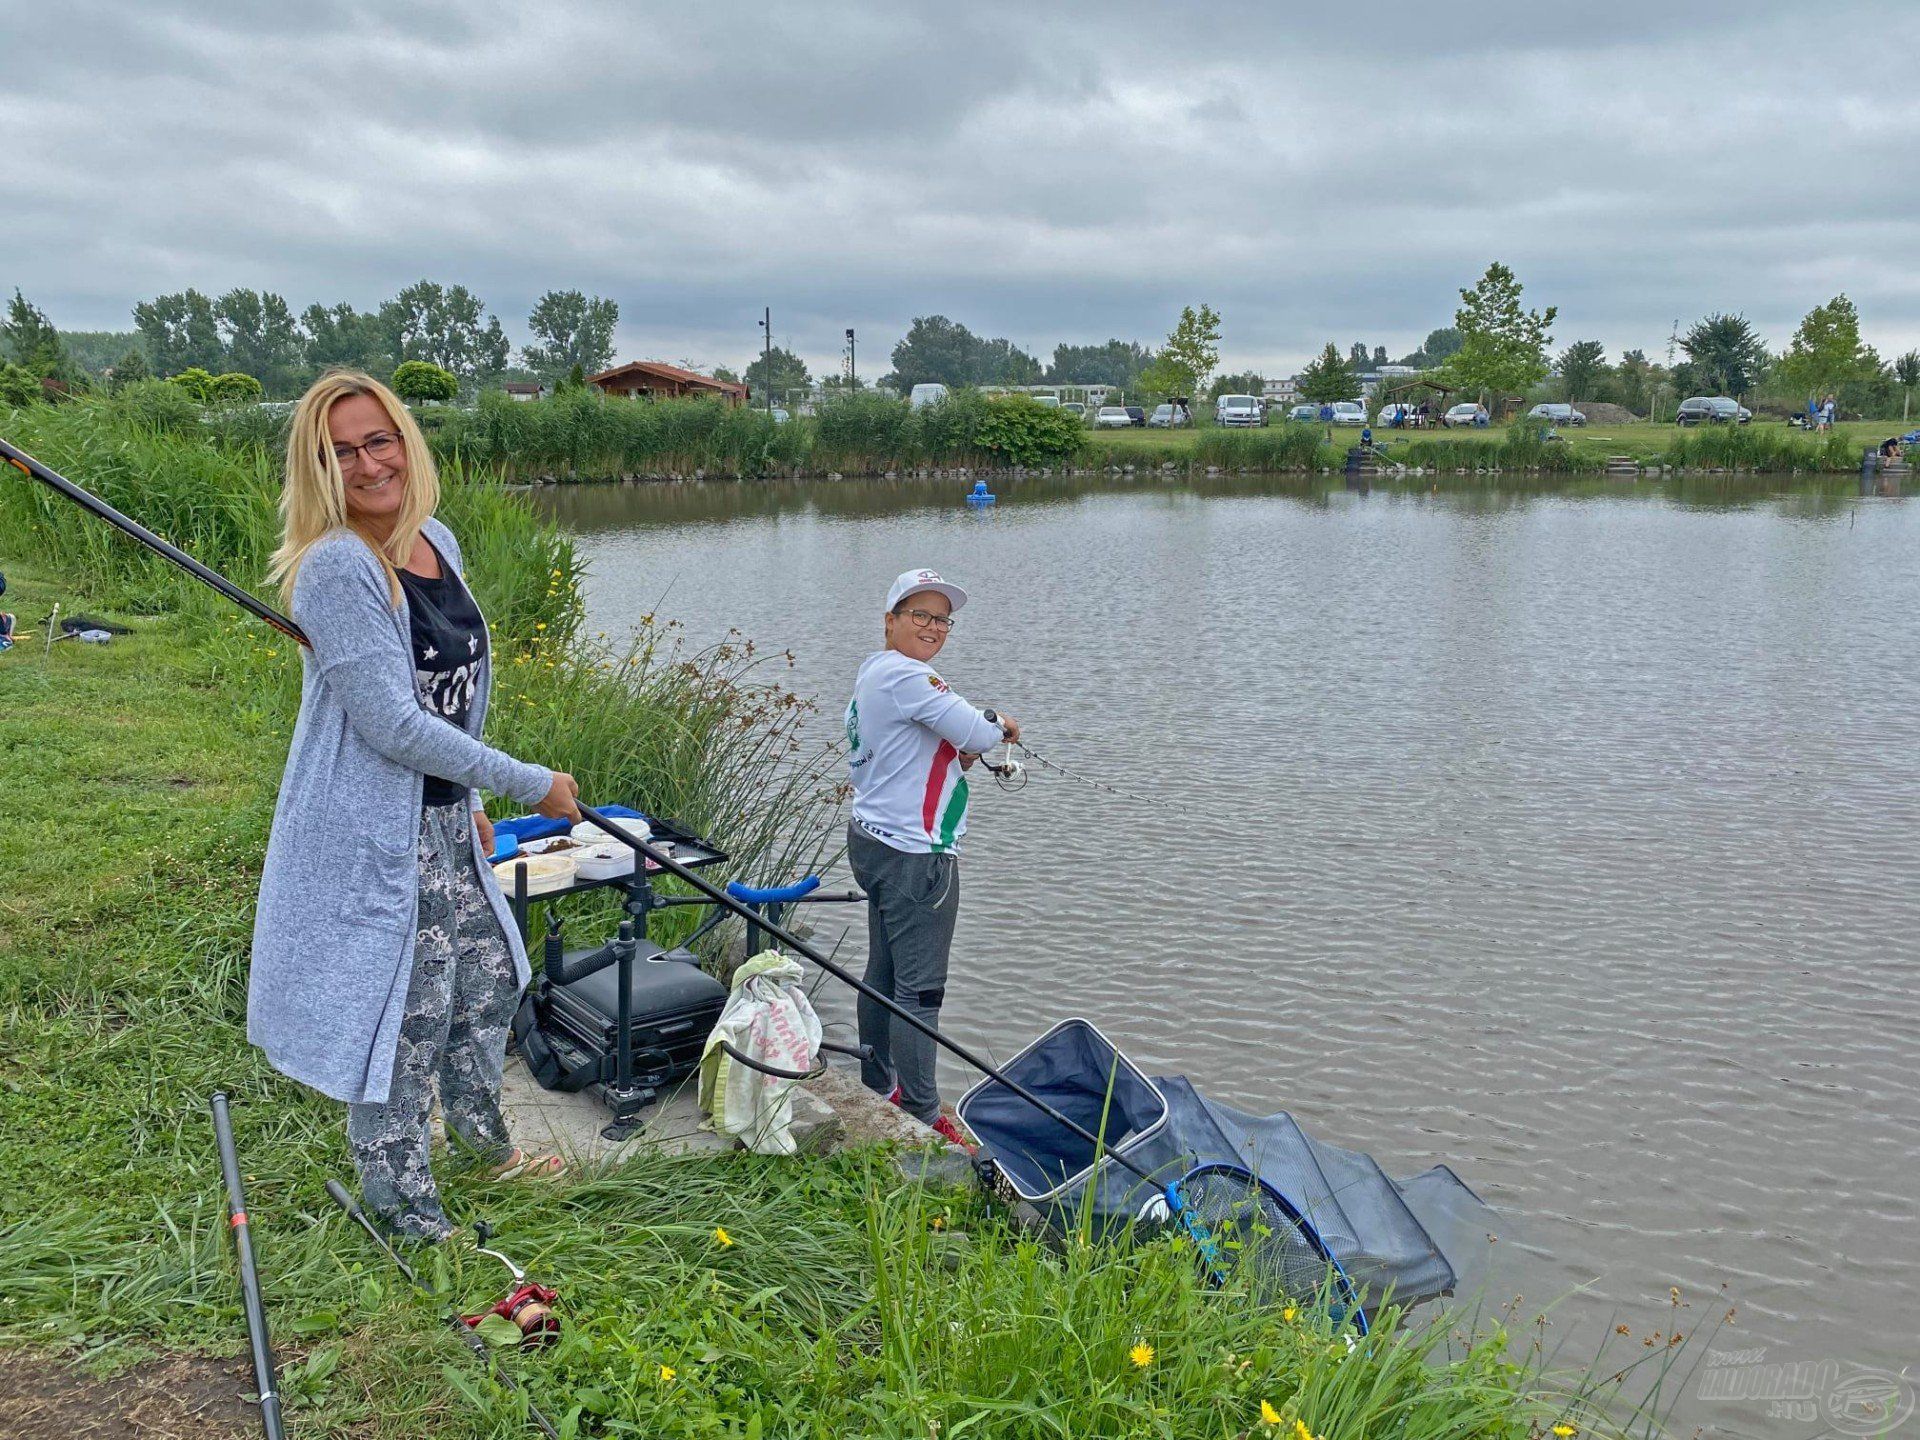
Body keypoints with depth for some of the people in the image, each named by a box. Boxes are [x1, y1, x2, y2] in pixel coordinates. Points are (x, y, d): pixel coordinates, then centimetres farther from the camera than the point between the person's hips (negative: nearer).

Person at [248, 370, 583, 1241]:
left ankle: (482, 1136, 48)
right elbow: (392, 723, -25)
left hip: (443, 818, 9)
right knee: (405, 1015, 5)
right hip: (372, 832, -8)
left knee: (488, 976, 23)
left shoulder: (438, 543, 4)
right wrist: (531, 784, -18)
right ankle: (404, 1209, 27)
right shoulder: (336, 567, -22)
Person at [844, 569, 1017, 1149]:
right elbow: (978, 735, -22)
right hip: (915, 854, -11)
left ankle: (879, 1086, 29)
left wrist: (955, 756, 10)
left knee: (883, 972, 18)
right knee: (920, 987, -4)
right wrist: (1002, 725, 2)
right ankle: (923, 1117, 2)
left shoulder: (871, 673, 14)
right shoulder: (906, 676, -17)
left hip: (873, 839, 11)